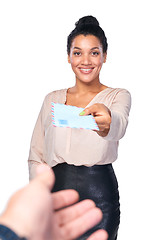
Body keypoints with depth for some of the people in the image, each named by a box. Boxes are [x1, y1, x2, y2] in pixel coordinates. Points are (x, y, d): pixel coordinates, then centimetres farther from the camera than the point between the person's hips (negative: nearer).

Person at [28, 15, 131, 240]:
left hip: (99, 197, -2)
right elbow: (36, 157, 9)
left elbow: (119, 125, -25)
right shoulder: (52, 99, 8)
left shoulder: (118, 96, -1)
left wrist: (107, 122, -49)